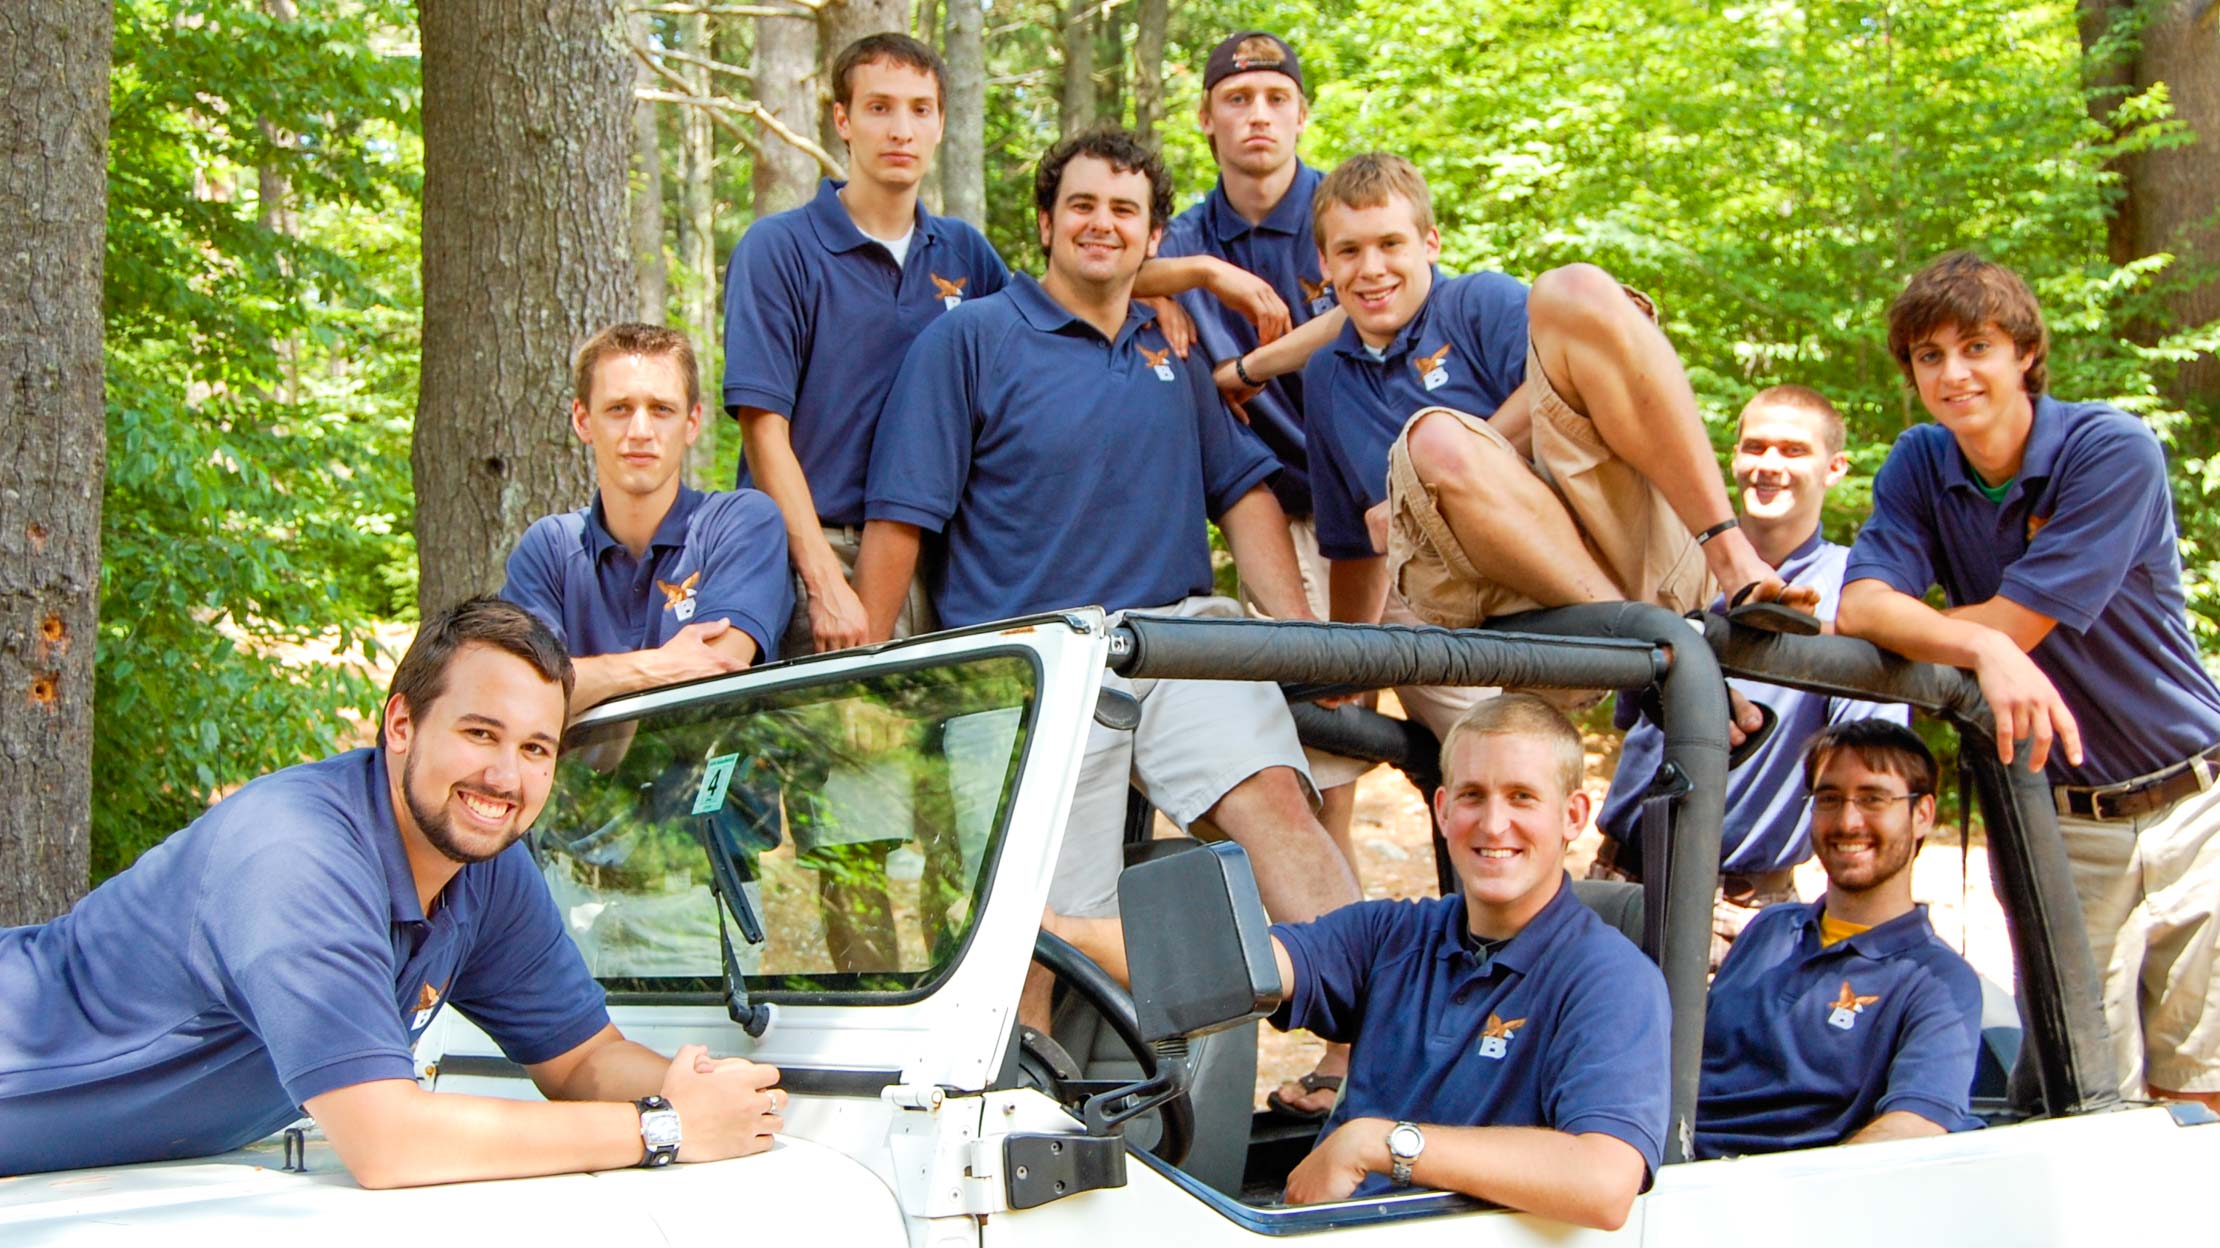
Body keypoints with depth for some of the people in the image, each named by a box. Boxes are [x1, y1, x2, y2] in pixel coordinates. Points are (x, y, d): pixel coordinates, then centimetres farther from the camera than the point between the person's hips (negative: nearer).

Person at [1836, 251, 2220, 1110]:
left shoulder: (2114, 450, -13)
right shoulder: (1919, 467, 2)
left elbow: (2013, 621, -17)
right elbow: (1861, 605, -15)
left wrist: (1895, 623, -6)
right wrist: (1984, 651, -32)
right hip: (2057, 828, 3)